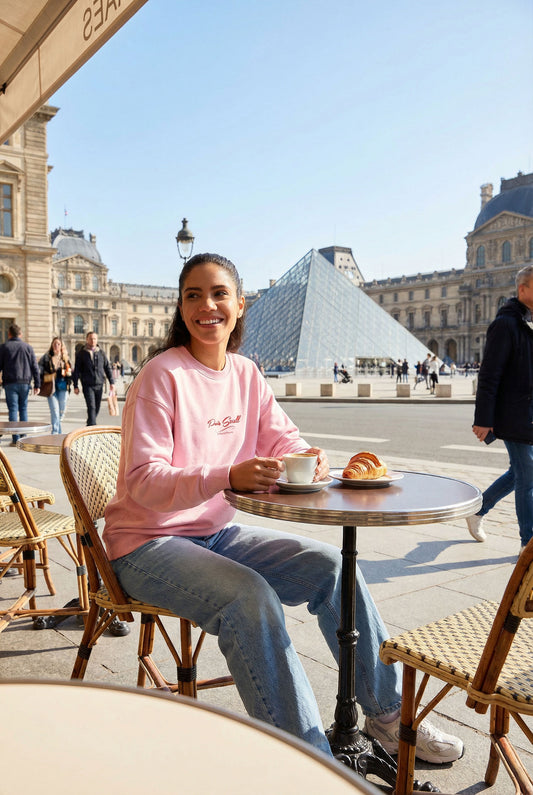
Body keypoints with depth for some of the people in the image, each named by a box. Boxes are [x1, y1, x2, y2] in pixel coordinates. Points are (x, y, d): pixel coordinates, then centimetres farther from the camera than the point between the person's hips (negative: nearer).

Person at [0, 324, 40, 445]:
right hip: (25, 383, 2)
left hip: (10, 383, -2)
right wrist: (37, 385, 7)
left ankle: (15, 439, -4)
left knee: (13, 410, 0)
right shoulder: (28, 347, 7)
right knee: (23, 409, 11)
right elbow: (35, 367, 5)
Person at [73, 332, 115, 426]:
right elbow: (76, 371, 4)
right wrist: (75, 386, -2)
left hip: (99, 385, 3)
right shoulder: (81, 354, 3)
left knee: (97, 408, 8)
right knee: (91, 407, -13)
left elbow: (108, 368, 12)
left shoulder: (101, 353, 10)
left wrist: (111, 383, 4)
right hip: (87, 385, -3)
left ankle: (89, 425, 27)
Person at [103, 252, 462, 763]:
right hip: (147, 543, -6)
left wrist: (309, 457, -19)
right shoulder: (162, 375, -17)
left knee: (332, 566, -7)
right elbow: (143, 480, -23)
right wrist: (228, 477, -39)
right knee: (250, 596, -32)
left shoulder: (246, 374, 3)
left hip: (216, 533, 6)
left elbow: (281, 437, 6)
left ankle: (386, 715, 9)